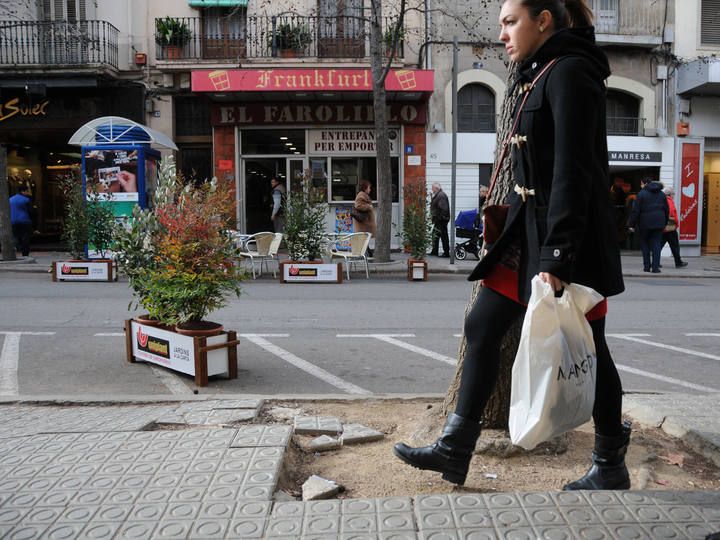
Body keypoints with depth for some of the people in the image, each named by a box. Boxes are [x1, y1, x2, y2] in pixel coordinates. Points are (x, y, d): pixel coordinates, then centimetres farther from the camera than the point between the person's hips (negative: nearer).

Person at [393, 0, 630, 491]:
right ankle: (455, 449, 15)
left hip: (570, 236, -9)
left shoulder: (570, 72, -12)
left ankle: (611, 467, 25)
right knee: (482, 325, 6)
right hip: (530, 228, 9)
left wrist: (556, 258, -25)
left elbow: (573, 172, -21)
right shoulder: (540, 76, 16)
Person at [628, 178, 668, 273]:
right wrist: (665, 223, 22)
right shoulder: (661, 194, 11)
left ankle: (647, 266, 9)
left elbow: (636, 211, -9)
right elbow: (667, 210, 15)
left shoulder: (641, 193, -7)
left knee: (644, 244, 9)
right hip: (659, 223, 4)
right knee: (656, 244, 3)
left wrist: (632, 224, -5)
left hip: (645, 223, -4)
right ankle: (655, 267, -4)